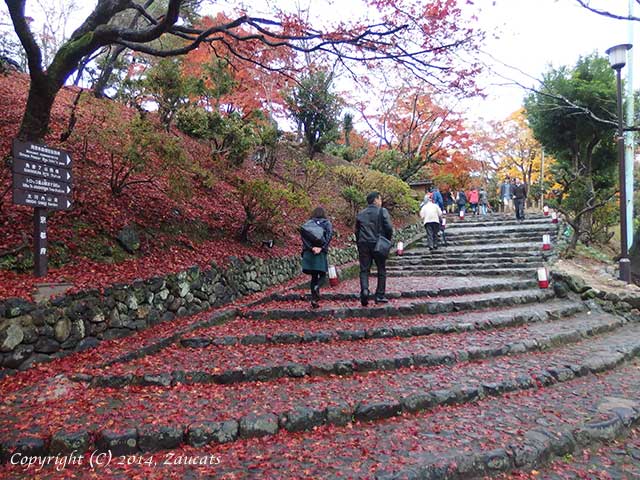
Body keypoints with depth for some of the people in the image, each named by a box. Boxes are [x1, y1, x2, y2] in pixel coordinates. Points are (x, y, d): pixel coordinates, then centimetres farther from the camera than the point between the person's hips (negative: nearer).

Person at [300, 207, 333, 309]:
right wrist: (321, 247, -13)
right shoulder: (327, 223, 9)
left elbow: (303, 235, -4)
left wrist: (311, 247, -10)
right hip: (321, 252, -2)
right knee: (322, 274, 11)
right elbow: (329, 235, -9)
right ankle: (317, 287, -20)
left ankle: (314, 300, 5)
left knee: (314, 276, 10)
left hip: (309, 251, 2)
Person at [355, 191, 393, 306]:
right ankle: (379, 295, 10)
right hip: (378, 244, -3)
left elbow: (357, 231, 11)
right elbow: (389, 228, -10)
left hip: (363, 244, 3)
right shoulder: (382, 211, -2)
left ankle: (364, 290, -17)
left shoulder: (360, 214, 11)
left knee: (364, 270, 6)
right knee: (381, 270, 10)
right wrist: (388, 241, 5)